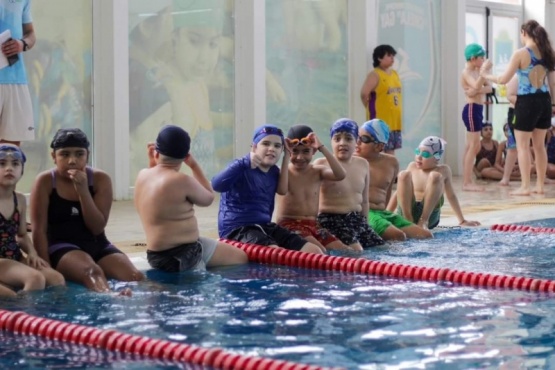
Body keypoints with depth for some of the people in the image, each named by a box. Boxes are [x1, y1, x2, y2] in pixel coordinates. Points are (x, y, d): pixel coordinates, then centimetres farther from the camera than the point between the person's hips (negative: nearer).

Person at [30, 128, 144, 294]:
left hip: (97, 246, 5)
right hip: (62, 247, -5)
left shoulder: (100, 179, 2)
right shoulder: (45, 181, -5)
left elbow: (97, 228, -5)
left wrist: (83, 190, -15)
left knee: (135, 277, -23)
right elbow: (39, 230, -7)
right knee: (92, 271, -39)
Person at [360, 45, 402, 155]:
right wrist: (372, 108, -7)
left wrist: (398, 111, 14)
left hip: (394, 120, 8)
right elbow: (364, 93, -18)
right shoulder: (375, 75, -10)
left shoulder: (394, 73, 14)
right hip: (380, 120, -8)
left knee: (391, 150, 11)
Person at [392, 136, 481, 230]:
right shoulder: (412, 166, 13)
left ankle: (424, 221, -22)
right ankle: (407, 221, -23)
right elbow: (400, 192, 17)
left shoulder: (444, 170, 9)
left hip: (429, 215, -1)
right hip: (406, 211, 1)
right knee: (403, 174, -21)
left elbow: (451, 196, 17)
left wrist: (462, 221, 20)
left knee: (435, 176, -22)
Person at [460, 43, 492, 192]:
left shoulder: (476, 72, 16)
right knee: (473, 146, -10)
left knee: (471, 147, 11)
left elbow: (489, 88, 2)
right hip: (471, 109, -10)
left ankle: (467, 182, 15)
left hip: (477, 109, 10)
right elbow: (477, 86, -29)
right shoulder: (466, 72, -11)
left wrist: (477, 91, -16)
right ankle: (467, 182, -10)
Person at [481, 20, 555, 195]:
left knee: (522, 146, 2)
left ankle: (525, 187, 1)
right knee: (540, 145, 14)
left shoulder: (520, 54, -12)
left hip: (527, 102, -6)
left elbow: (504, 79, -9)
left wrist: (486, 75, 7)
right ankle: (540, 185, 17)